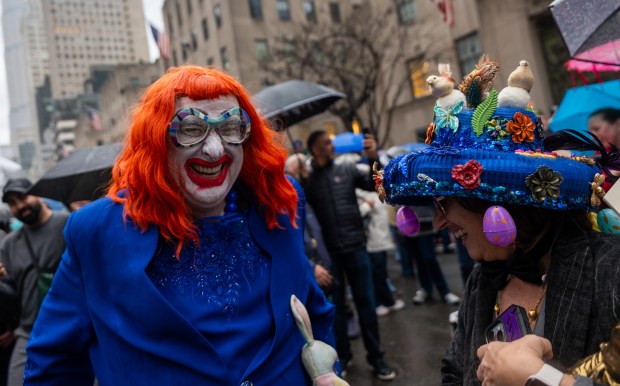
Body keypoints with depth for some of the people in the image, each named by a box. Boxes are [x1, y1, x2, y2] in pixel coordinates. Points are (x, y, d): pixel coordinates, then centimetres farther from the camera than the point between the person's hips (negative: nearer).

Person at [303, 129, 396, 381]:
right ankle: (342, 356, 27)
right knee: (335, 306, 11)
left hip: (355, 247, 1)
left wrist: (373, 159, -11)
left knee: (366, 302, 7)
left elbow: (373, 185, 0)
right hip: (328, 252, -1)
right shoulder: (307, 179, 0)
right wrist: (298, 177, -16)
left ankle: (375, 357, 20)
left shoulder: (347, 170, 5)